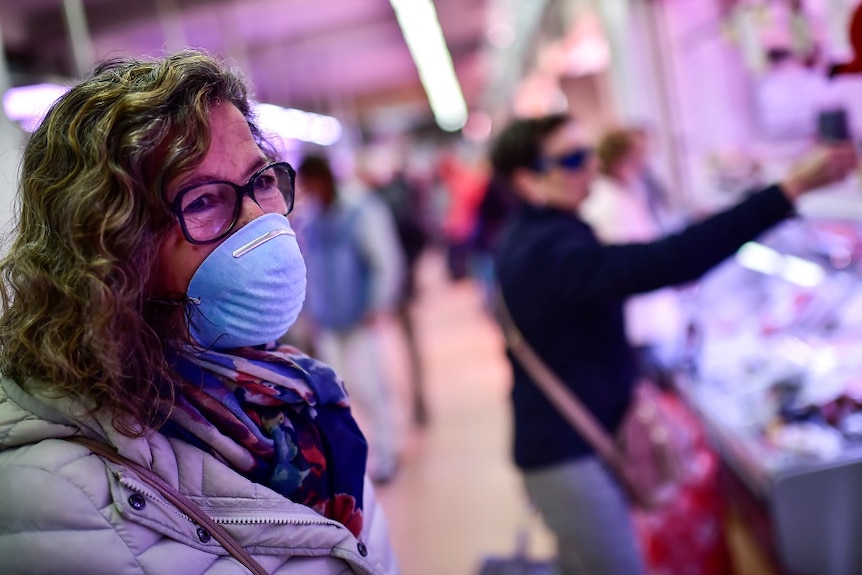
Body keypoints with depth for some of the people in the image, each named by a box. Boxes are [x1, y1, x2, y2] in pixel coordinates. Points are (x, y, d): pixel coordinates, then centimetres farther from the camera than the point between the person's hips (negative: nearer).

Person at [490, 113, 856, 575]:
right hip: (569, 455, -10)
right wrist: (791, 188, -41)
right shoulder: (552, 250, -27)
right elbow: (668, 261, -40)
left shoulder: (525, 240, 8)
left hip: (556, 445, 10)